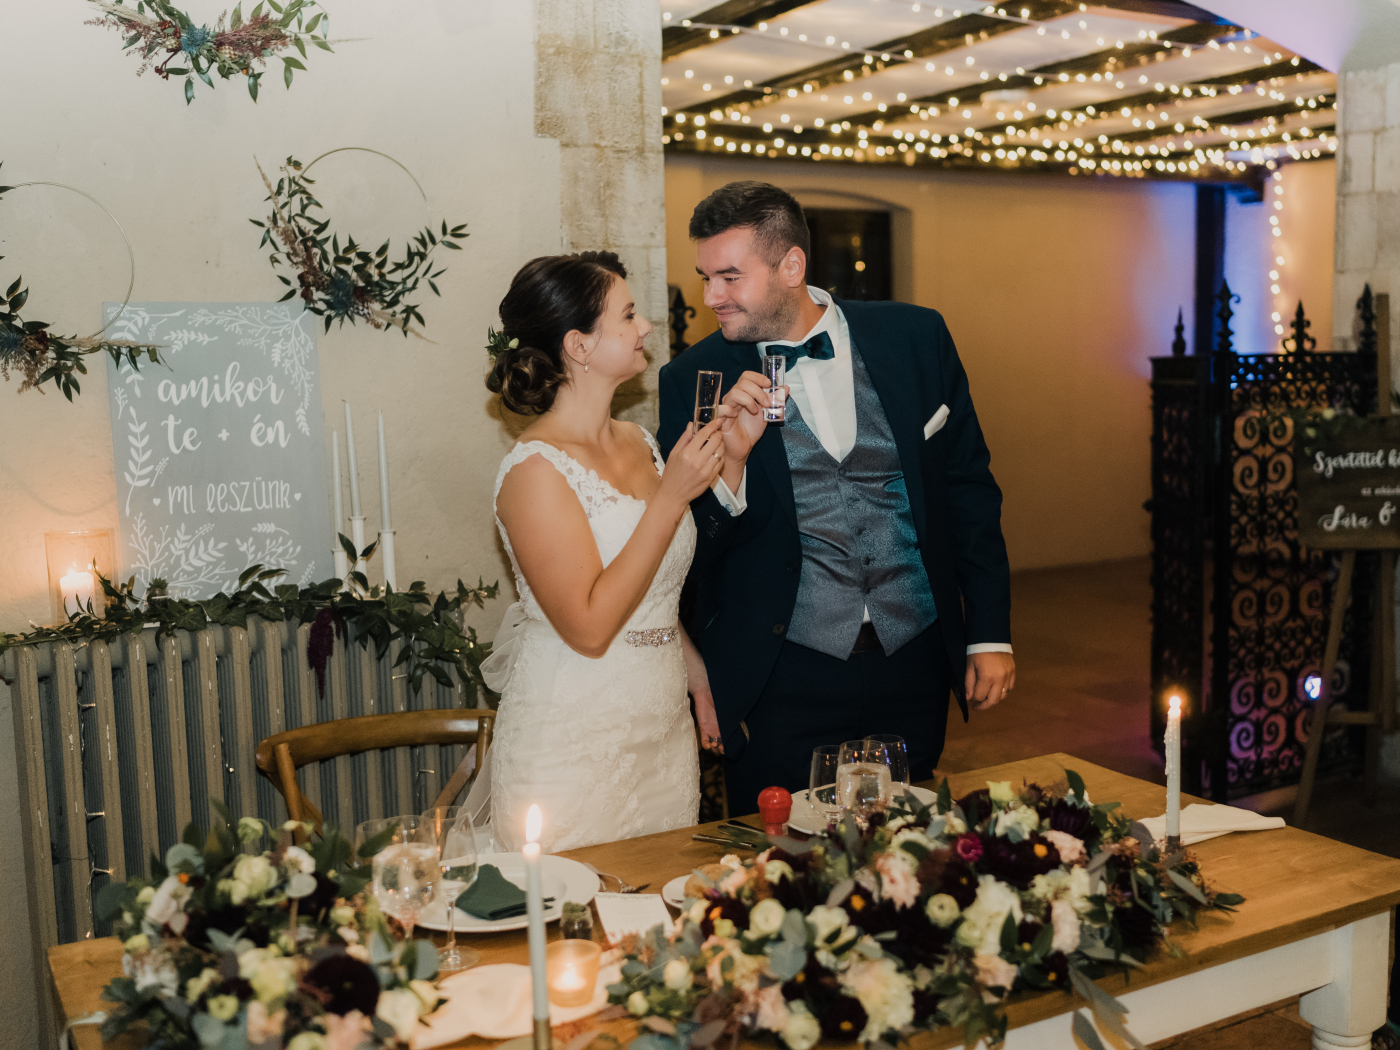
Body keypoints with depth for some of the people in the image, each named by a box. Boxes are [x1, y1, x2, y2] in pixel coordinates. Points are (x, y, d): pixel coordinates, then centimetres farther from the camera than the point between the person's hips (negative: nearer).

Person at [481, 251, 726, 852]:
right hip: (574, 752, -7)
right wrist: (671, 497, -21)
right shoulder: (535, 469, -17)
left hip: (664, 730, 7)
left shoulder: (638, 443, 6)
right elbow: (589, 627, -22)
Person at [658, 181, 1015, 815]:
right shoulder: (694, 381, -4)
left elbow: (969, 486, 7)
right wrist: (732, 460, -21)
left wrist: (990, 635, 5)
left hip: (915, 666, 2)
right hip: (783, 684, -1)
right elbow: (690, 552, -3)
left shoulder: (916, 337, 0)